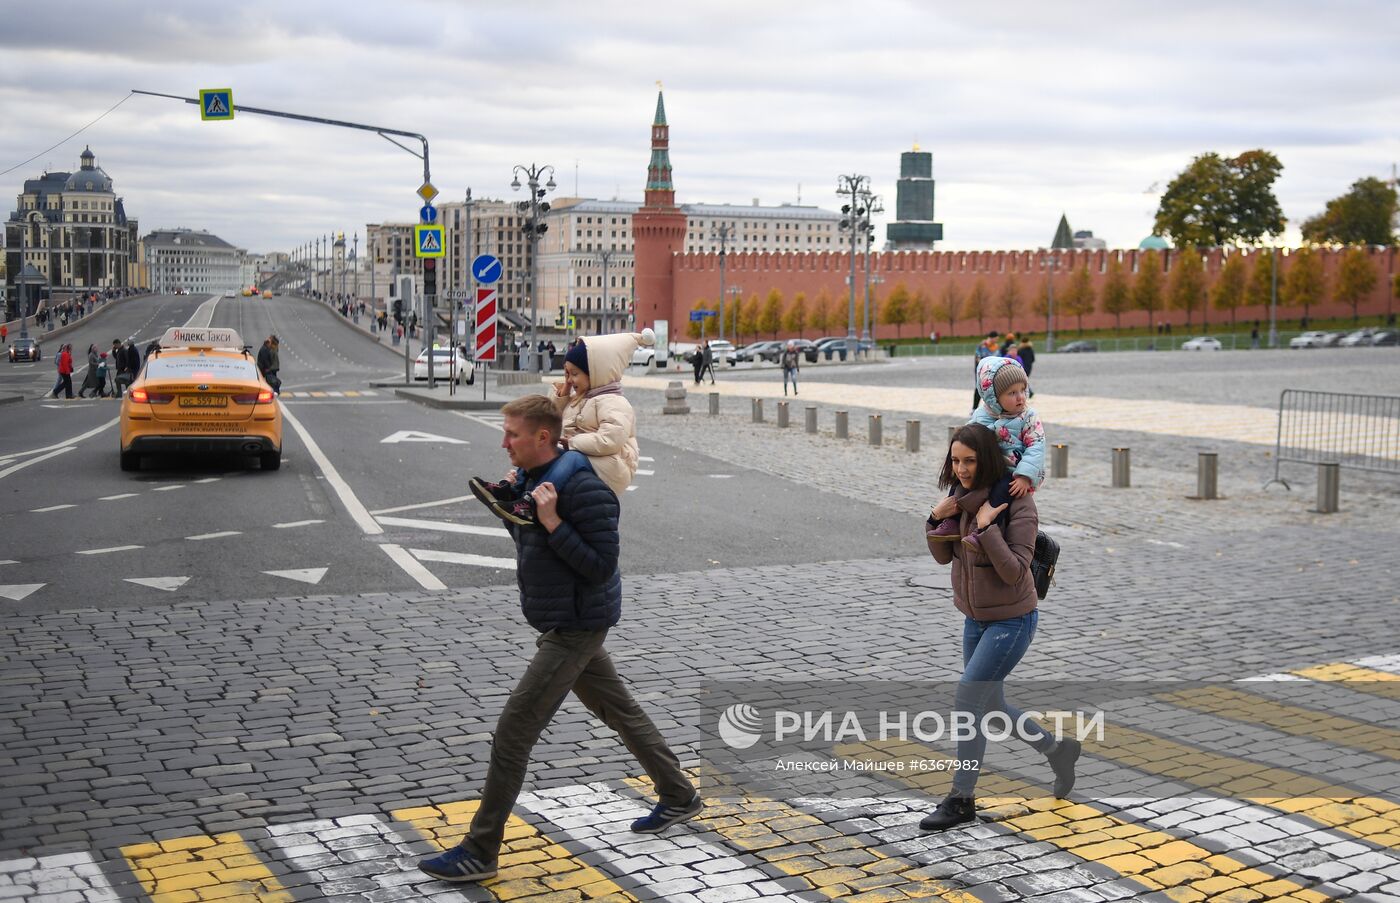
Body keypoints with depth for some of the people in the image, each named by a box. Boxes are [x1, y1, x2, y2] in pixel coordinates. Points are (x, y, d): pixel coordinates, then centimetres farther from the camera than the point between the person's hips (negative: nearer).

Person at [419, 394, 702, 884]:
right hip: (563, 623, 10)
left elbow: (601, 567, -24)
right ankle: (679, 796, 36)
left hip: (576, 627, -10)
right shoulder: (527, 477, 5)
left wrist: (552, 521, -29)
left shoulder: (583, 488, -23)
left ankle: (479, 852, 0)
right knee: (619, 709, 20)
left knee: (514, 730, -8)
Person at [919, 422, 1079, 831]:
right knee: (990, 706, 15)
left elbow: (1014, 571, -24)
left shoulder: (1018, 504, -20)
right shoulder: (963, 496, 1)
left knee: (967, 698, -10)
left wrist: (987, 527, -30)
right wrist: (937, 518, -12)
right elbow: (944, 556, 4)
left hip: (1011, 621, -8)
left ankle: (961, 800, 2)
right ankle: (1058, 749, 38)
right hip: (976, 618, 8)